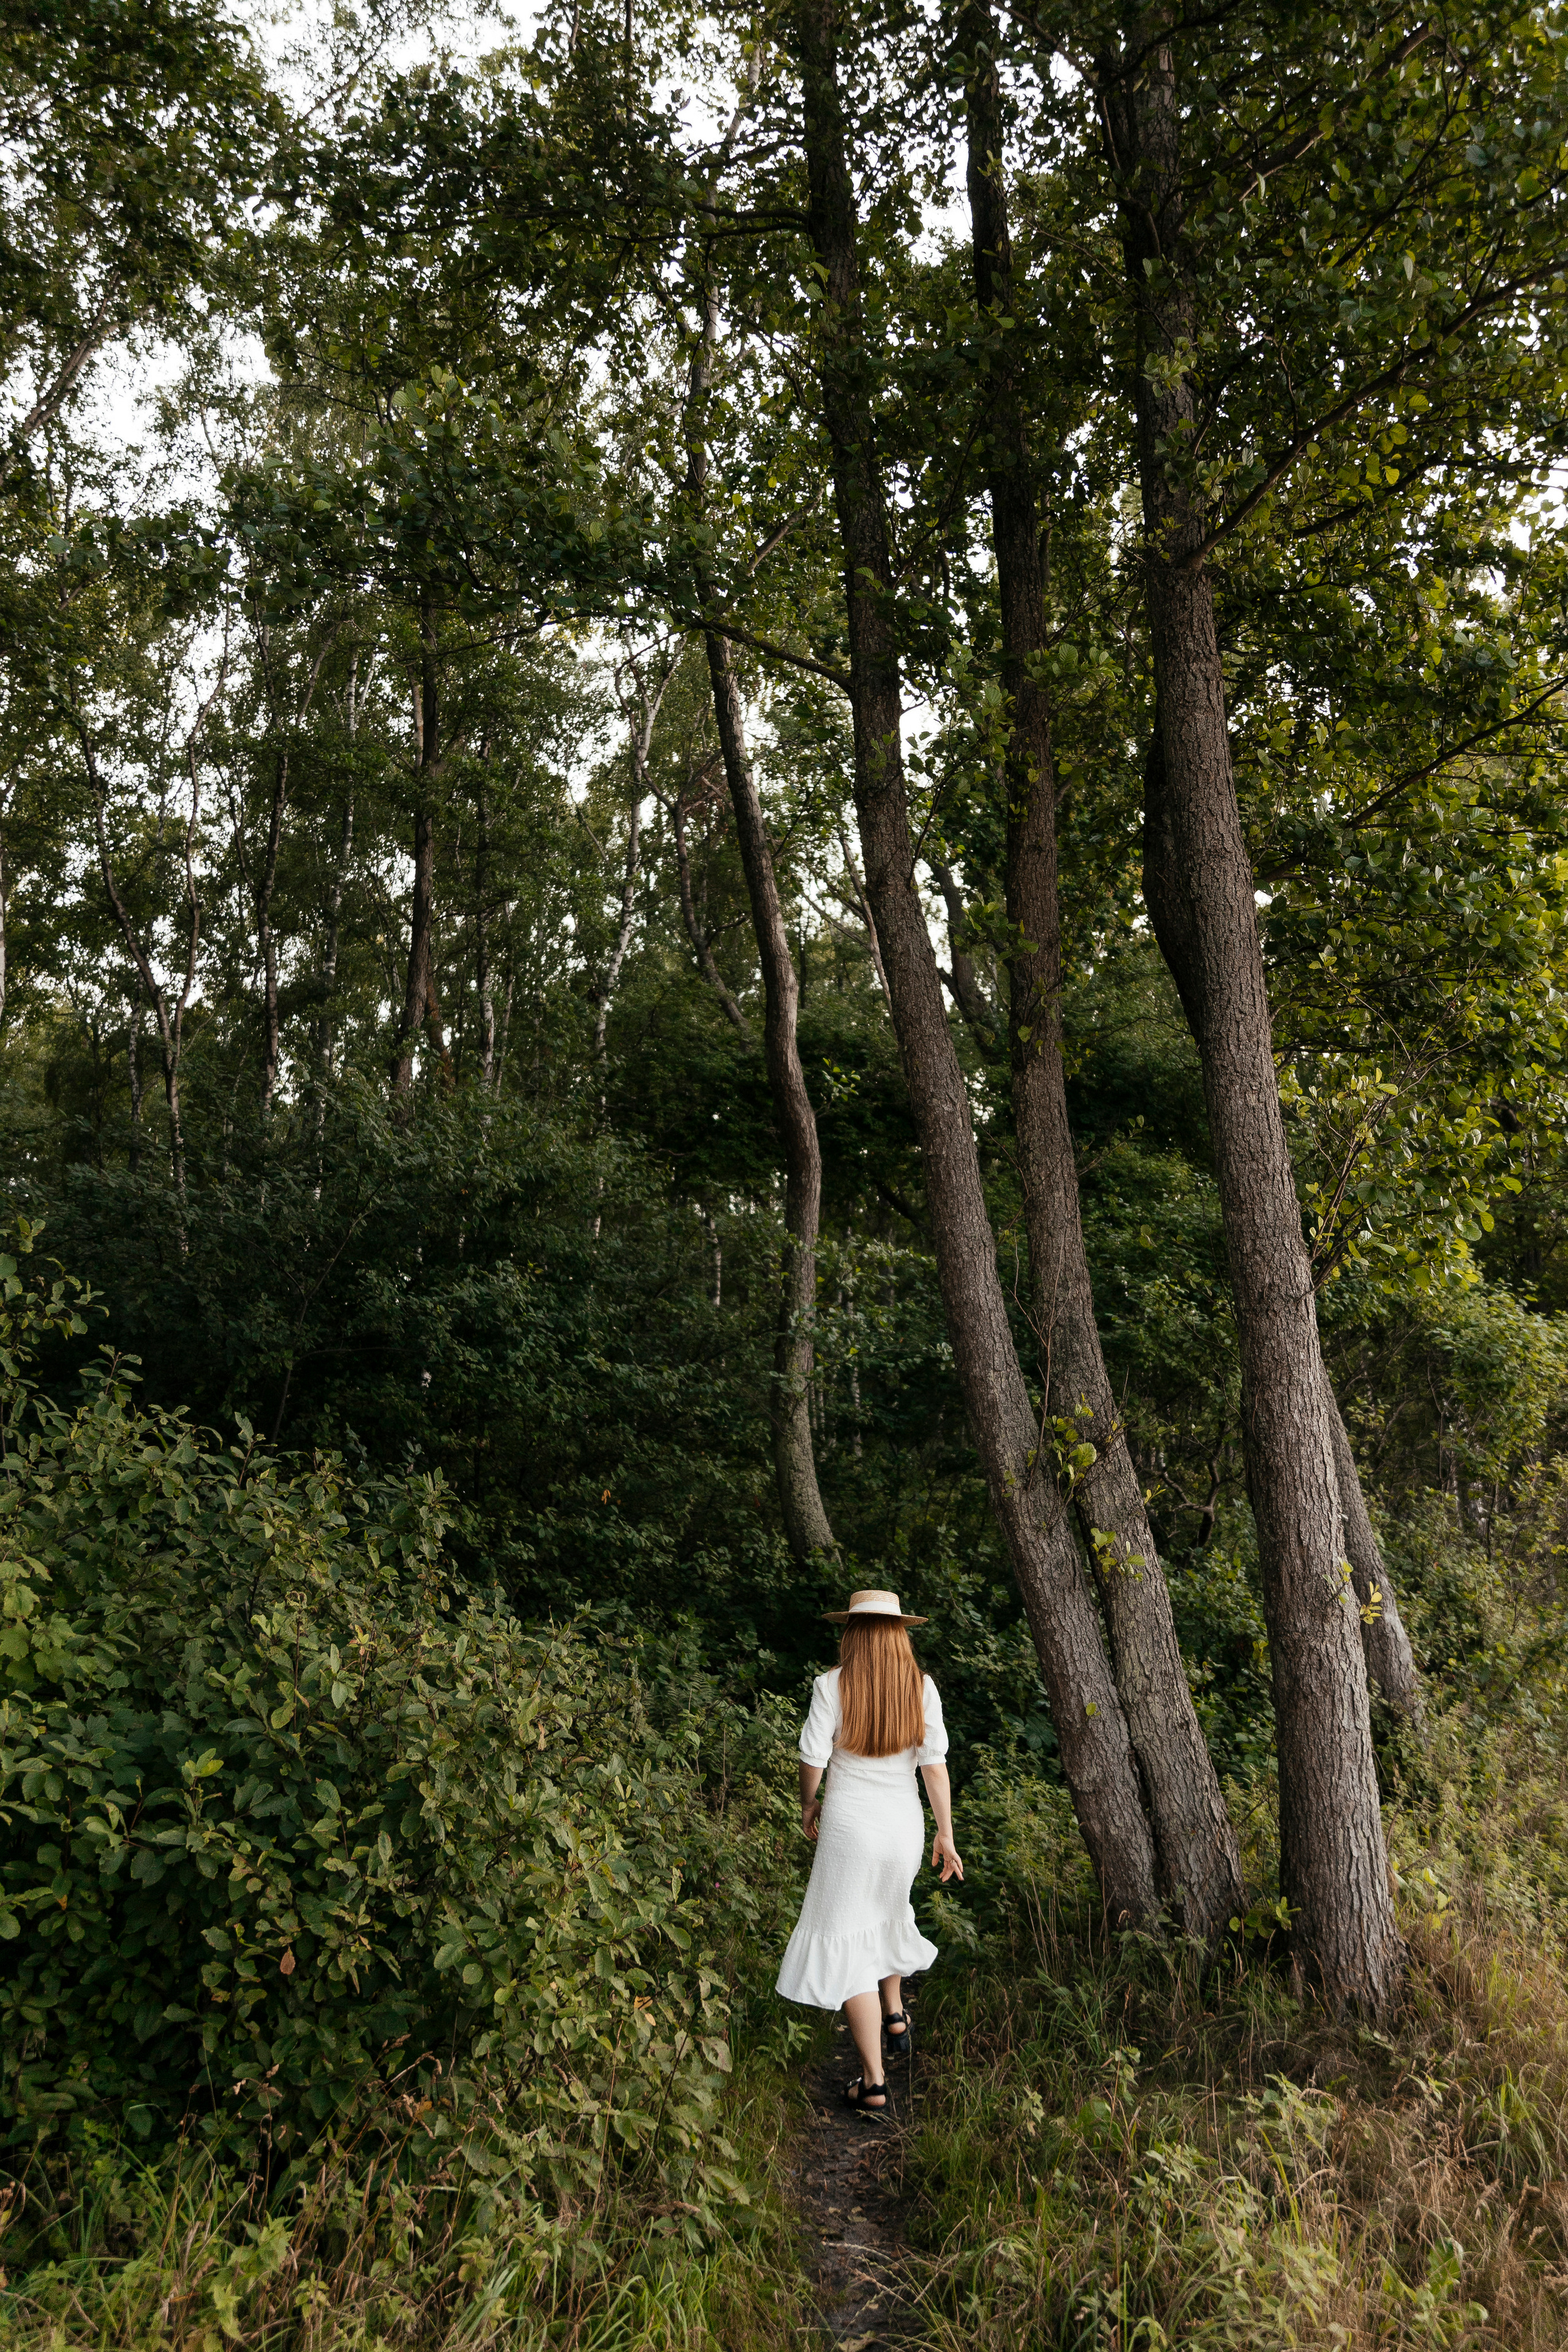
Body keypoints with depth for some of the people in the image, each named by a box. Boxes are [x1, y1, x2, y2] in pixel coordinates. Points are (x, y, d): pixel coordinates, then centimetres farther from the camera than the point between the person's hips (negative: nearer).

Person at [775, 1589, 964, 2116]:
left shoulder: (832, 1685, -12)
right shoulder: (921, 1686, -5)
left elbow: (813, 1759, -8)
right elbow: (935, 1764, -5)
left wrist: (808, 1803, 12)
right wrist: (946, 1834, 3)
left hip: (850, 1822, -4)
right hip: (904, 1822, 4)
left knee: (847, 1942, 5)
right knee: (885, 1911, 33)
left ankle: (873, 2082, 7)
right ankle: (895, 2017, 39)